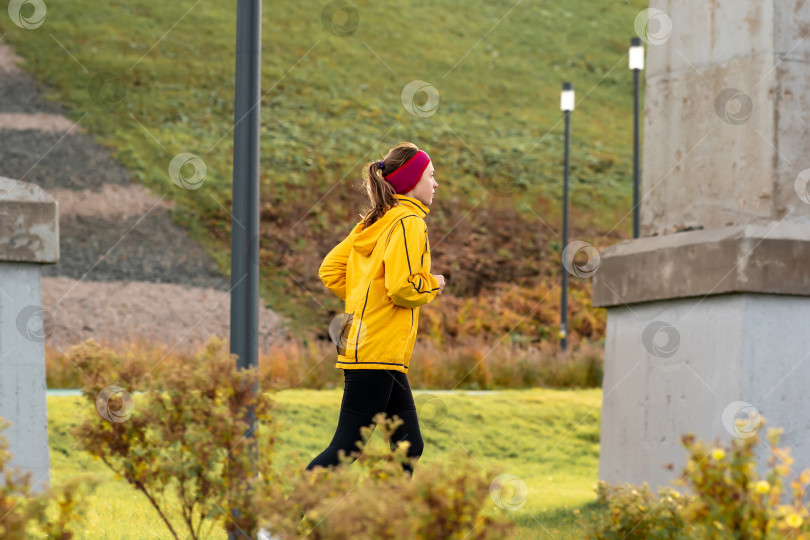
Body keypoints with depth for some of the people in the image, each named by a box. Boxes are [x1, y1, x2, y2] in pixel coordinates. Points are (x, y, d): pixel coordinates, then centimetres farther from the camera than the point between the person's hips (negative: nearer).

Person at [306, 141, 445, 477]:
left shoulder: (374, 222, 17)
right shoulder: (408, 222, -10)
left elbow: (330, 271, 17)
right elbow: (402, 287, -21)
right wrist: (432, 285, -3)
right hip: (377, 353, -10)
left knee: (409, 445, 8)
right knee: (346, 448, -9)